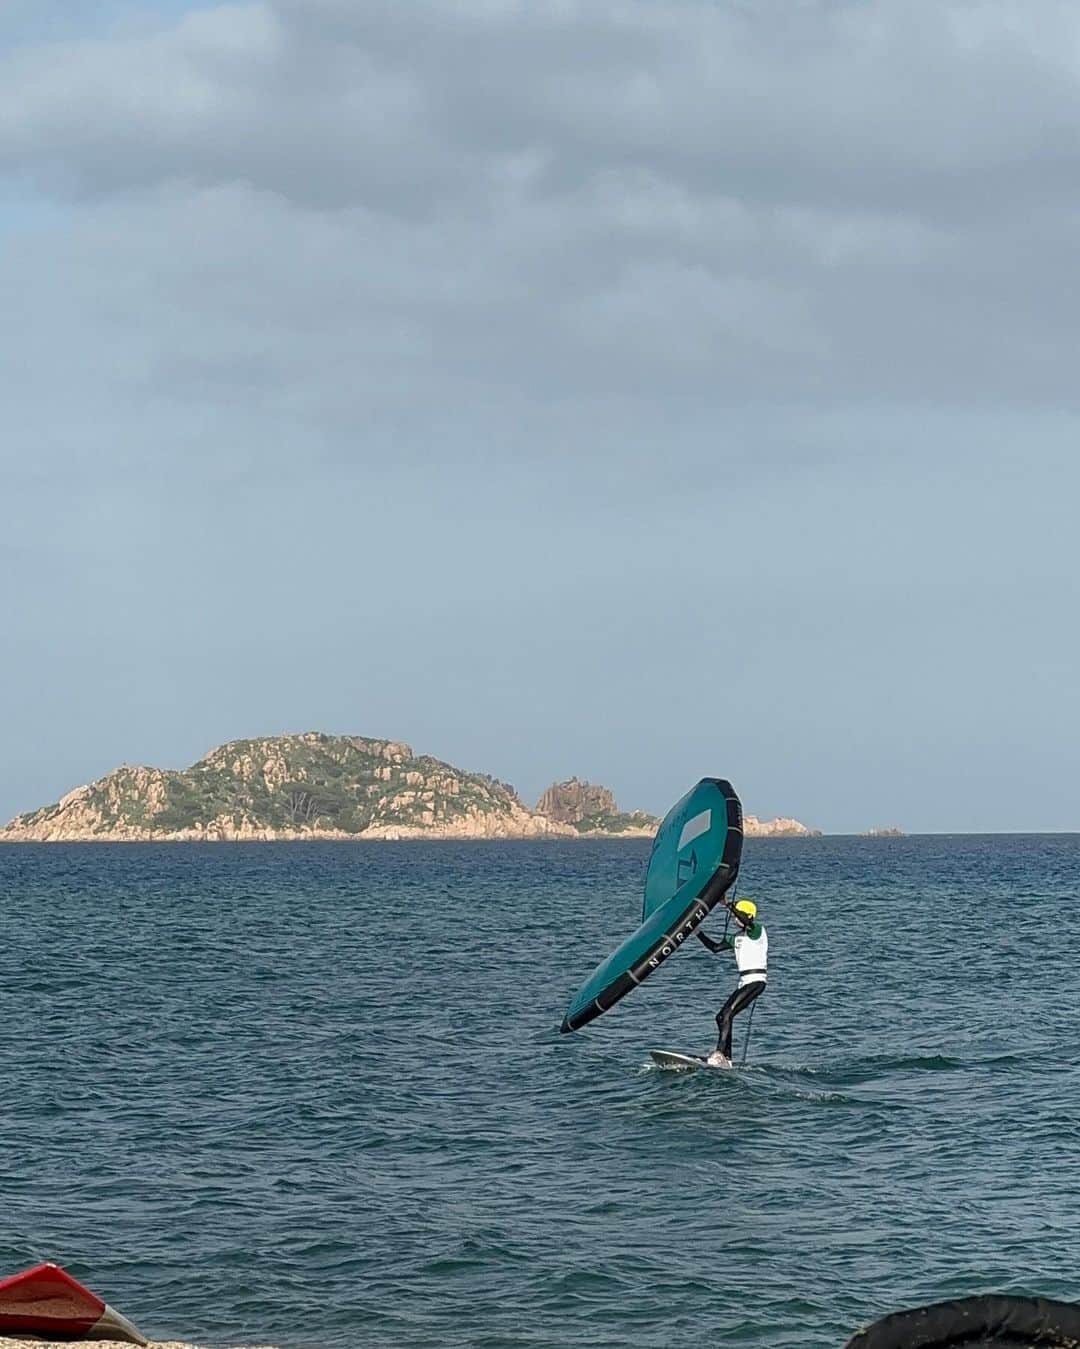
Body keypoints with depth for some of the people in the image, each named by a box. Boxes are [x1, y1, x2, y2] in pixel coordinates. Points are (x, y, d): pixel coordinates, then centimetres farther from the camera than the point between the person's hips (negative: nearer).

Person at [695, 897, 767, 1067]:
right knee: (721, 1017, 5)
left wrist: (728, 906, -27)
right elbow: (715, 947, 20)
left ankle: (719, 1054, -28)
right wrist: (698, 932, 14)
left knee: (727, 1014, -21)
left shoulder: (758, 930, -6)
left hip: (756, 981, -10)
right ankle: (726, 1059, 6)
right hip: (744, 982, 10)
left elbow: (747, 922, -28)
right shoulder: (737, 937, 19)